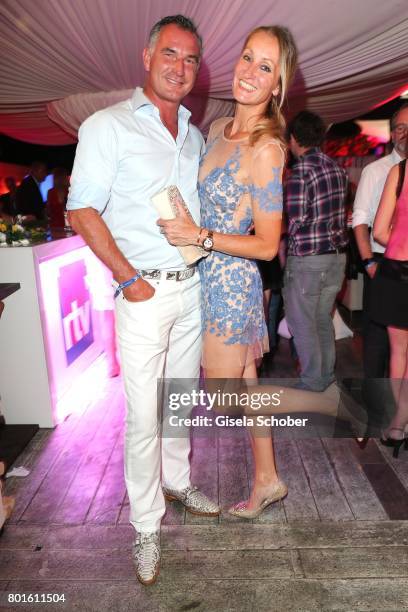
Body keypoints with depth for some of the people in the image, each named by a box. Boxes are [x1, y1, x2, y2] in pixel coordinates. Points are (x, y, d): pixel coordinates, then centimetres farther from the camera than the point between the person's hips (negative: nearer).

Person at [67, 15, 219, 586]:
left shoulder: (195, 135, 17)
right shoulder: (108, 126, -3)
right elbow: (82, 211, -9)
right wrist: (130, 278, -14)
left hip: (193, 287, 6)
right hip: (144, 292, -6)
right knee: (144, 414, -2)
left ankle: (178, 481, 39)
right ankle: (146, 526, 16)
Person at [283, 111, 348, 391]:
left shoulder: (301, 171, -15)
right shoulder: (337, 168, 8)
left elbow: (294, 221, -20)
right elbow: (339, 212, 10)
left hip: (307, 259, -8)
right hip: (337, 255, 8)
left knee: (302, 323, 5)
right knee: (323, 319, 19)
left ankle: (312, 384, 15)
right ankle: (326, 376, 31)